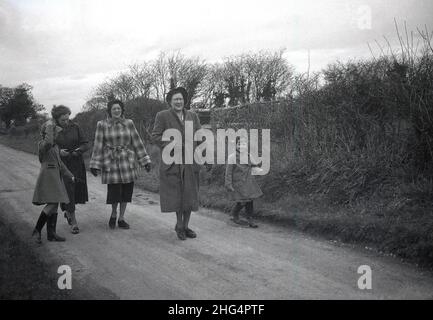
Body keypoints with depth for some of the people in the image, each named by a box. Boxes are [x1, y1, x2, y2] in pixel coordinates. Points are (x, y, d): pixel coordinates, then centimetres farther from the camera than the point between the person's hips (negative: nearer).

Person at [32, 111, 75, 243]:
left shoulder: (55, 146, 17)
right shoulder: (42, 144, -10)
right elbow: (49, 141, -35)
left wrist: (70, 175, 21)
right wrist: (51, 123, -25)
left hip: (56, 178, 9)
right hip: (47, 177, -9)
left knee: (55, 205, 9)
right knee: (52, 204, -16)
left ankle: (51, 233, 14)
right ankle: (37, 230, -5)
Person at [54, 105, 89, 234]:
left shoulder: (75, 127, 0)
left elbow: (86, 144, 0)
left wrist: (78, 150, -20)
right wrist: (58, 152, -19)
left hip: (77, 165, 2)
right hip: (62, 166, -2)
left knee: (76, 191, 8)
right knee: (68, 191, -6)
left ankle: (68, 211, 39)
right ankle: (73, 222, 4)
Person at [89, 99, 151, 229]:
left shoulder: (129, 123, 4)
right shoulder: (102, 125, 0)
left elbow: (137, 143, 6)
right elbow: (98, 146, 0)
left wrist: (145, 160, 4)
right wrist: (95, 165, -3)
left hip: (128, 162, 2)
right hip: (111, 162, -2)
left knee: (126, 192, 5)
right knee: (114, 192, -5)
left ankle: (121, 218, 21)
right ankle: (113, 214, 23)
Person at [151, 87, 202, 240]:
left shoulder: (193, 116, 10)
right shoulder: (162, 116, -1)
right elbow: (155, 136, -4)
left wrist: (193, 146, -6)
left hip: (190, 162, 4)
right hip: (172, 162, -3)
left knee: (189, 195, 6)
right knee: (176, 194, -1)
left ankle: (185, 226, 17)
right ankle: (179, 224, 16)